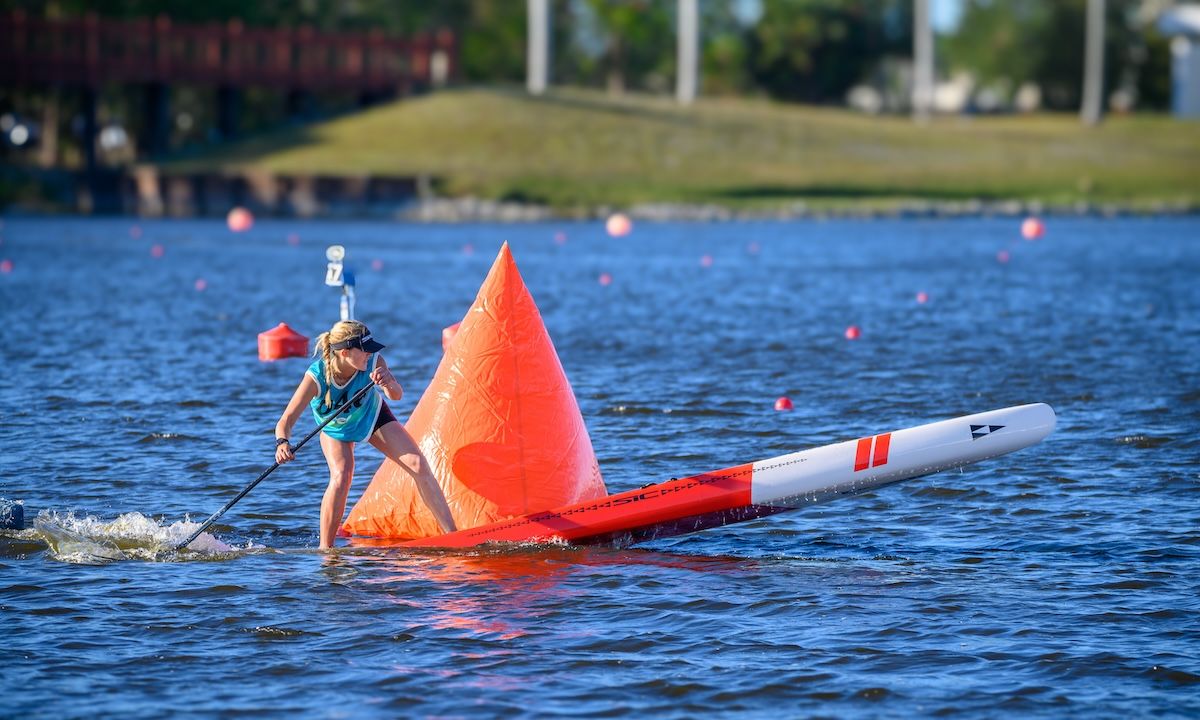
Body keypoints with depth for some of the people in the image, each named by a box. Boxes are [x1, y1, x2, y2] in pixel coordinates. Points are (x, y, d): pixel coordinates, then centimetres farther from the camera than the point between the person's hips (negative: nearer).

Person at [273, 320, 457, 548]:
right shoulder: (316, 377, -37)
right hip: (336, 429, -2)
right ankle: (325, 550, -15)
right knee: (341, 476, -28)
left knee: (418, 465, -10)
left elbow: (397, 396, -41)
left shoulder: (373, 361, -31)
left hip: (373, 417, 2)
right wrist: (282, 443, -60)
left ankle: (452, 535, -5)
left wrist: (388, 384, -64)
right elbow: (286, 420, -39)